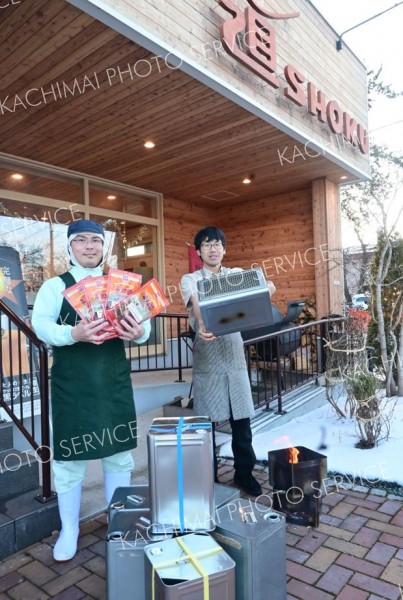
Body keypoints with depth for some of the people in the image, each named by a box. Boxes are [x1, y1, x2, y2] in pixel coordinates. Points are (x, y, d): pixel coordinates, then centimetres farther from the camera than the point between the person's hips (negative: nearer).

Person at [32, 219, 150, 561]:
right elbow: (41, 325, -15)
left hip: (115, 382, 3)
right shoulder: (55, 286, 0)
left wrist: (140, 333, -26)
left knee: (120, 453, 14)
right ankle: (69, 530, 31)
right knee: (70, 457, 9)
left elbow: (143, 324, -2)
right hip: (71, 386, -2)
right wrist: (73, 334, -35)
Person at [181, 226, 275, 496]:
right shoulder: (190, 280, 2)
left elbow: (267, 286, -7)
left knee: (241, 416, 8)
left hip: (234, 351, 2)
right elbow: (196, 304, -20)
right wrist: (201, 326, -42)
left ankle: (244, 472, 26)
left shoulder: (237, 275, 9)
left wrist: (266, 288, -32)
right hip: (207, 354, -2)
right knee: (207, 418, 5)